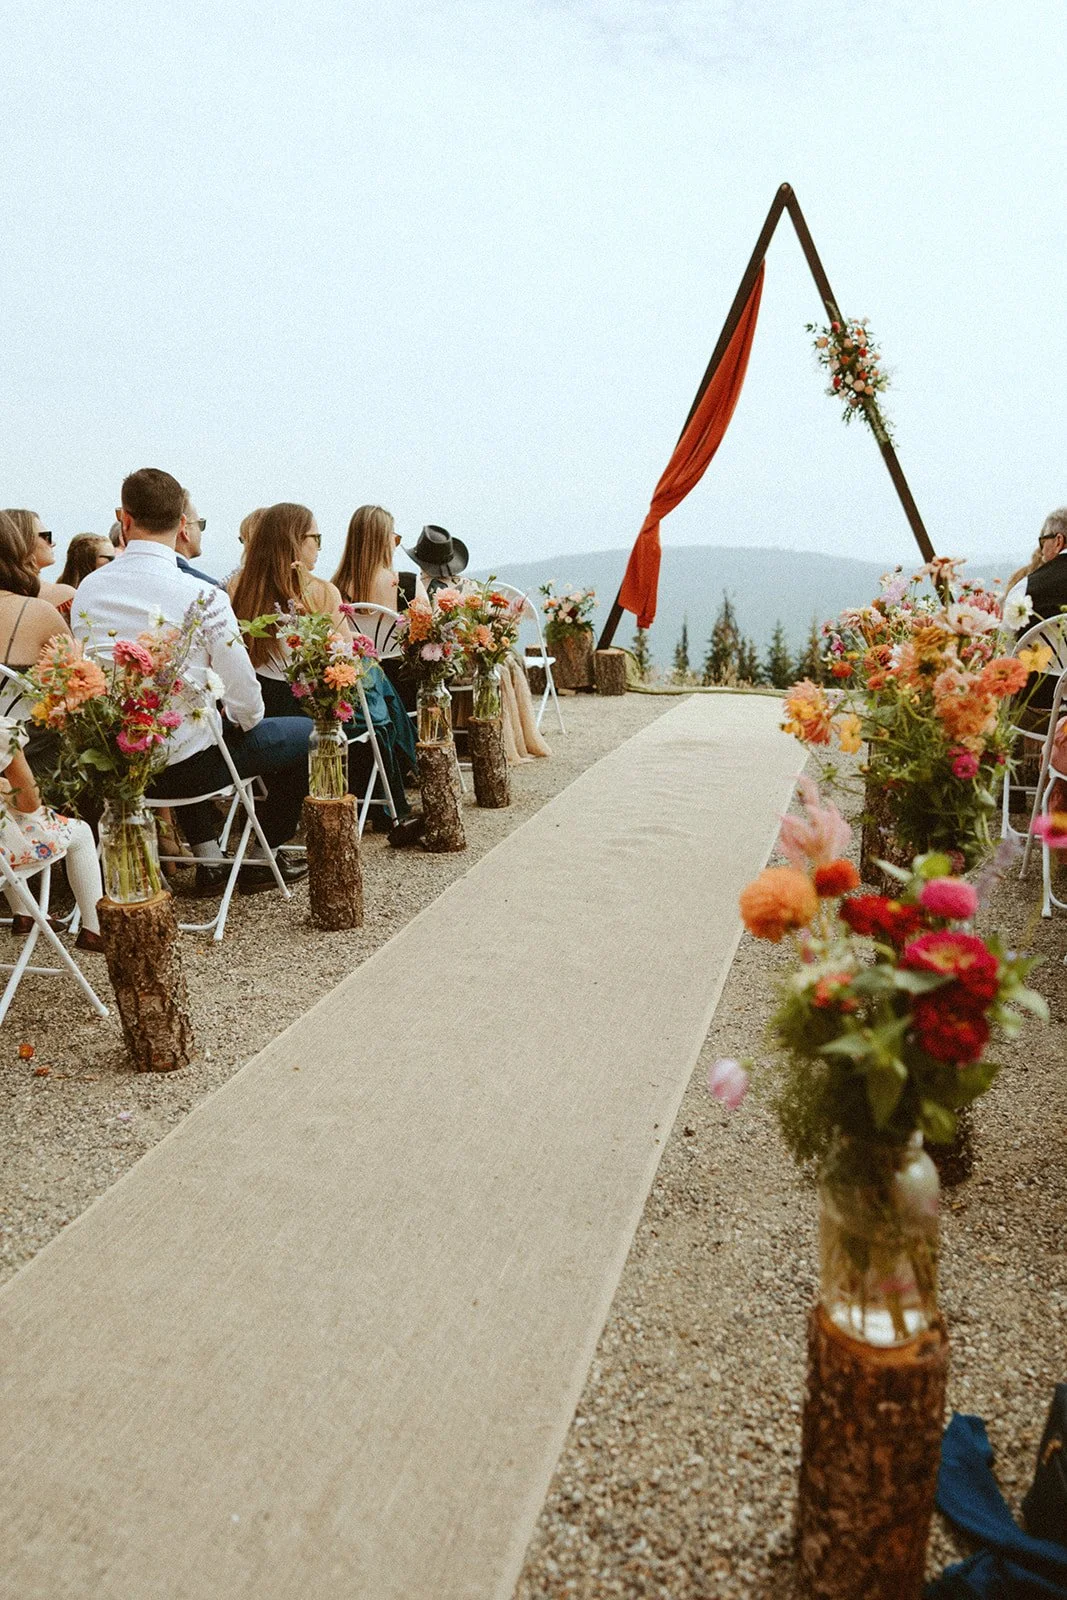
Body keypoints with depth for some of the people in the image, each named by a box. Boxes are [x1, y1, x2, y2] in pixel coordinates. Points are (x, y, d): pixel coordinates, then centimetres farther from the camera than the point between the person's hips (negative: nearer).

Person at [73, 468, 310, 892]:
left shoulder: (89, 589, -3)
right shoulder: (202, 596, -19)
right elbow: (243, 697, -17)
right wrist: (244, 721, 7)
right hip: (185, 766, -6)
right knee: (305, 734, 15)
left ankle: (208, 857, 36)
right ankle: (261, 855, 26)